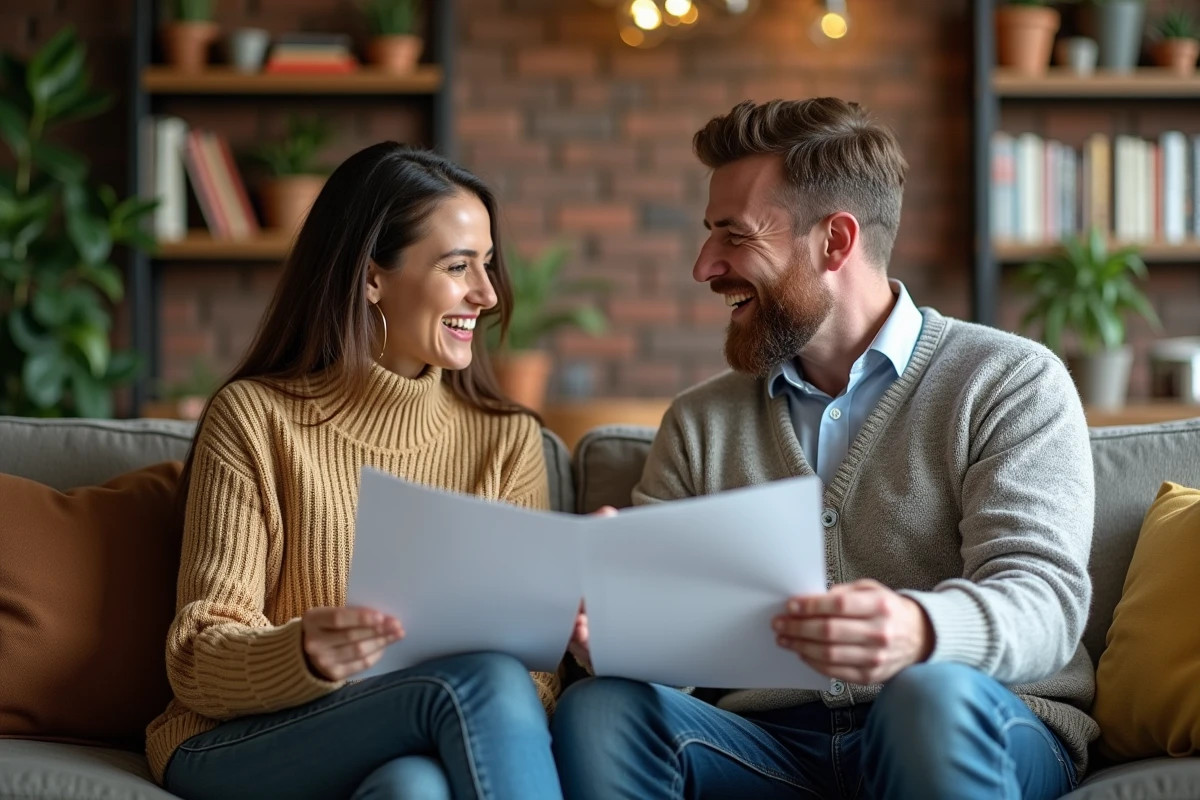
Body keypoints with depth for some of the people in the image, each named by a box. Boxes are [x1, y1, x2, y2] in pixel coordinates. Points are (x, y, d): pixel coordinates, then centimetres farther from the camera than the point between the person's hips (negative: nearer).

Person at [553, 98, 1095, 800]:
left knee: (934, 695, -36)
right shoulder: (701, 423, 18)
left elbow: (1045, 599, -10)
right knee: (598, 712, -26)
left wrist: (920, 630, -34)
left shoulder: (1013, 383, 3)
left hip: (975, 730, -2)